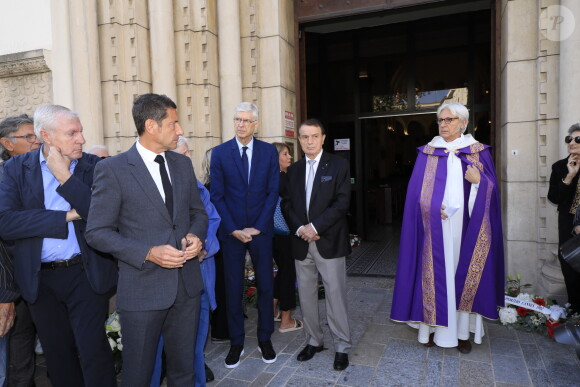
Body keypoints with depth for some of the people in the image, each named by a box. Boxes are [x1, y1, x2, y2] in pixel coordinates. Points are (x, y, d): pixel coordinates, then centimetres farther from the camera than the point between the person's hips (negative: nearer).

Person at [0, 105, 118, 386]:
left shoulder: (93, 166, -5)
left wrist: (64, 176, -19)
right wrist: (66, 216, -17)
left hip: (86, 275, -2)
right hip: (40, 279, 3)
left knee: (94, 352, 3)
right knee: (57, 355, 18)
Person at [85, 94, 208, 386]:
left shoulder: (183, 164, 7)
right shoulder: (112, 169, -9)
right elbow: (97, 232, -9)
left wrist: (196, 236, -7)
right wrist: (148, 253, -20)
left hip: (187, 284, 5)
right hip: (142, 289, -4)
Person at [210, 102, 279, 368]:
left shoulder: (269, 151, 1)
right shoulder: (220, 153, -1)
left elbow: (273, 192, -1)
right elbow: (217, 196, -2)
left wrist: (258, 227, -8)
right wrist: (233, 229, -9)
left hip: (261, 230, 1)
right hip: (231, 232, 0)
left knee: (266, 286, 9)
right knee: (233, 288, 8)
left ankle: (265, 339, 27)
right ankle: (236, 343, 24)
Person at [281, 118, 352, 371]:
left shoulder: (338, 165, -1)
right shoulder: (294, 169, 13)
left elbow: (342, 202, -10)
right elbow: (286, 204, 9)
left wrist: (315, 227, -16)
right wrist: (299, 228, -9)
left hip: (329, 241, -4)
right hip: (301, 242, 5)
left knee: (335, 293, 1)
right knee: (306, 294, 11)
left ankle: (342, 346, 16)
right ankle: (314, 340, 28)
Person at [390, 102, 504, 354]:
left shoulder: (478, 152, 6)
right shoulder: (427, 153, 7)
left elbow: (491, 190, 4)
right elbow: (418, 192, 2)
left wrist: (479, 181, -17)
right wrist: (436, 208, -14)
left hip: (465, 228, 0)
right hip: (435, 228, 0)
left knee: (464, 274, 3)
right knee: (436, 272, 1)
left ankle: (463, 331, 15)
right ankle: (434, 326, 12)